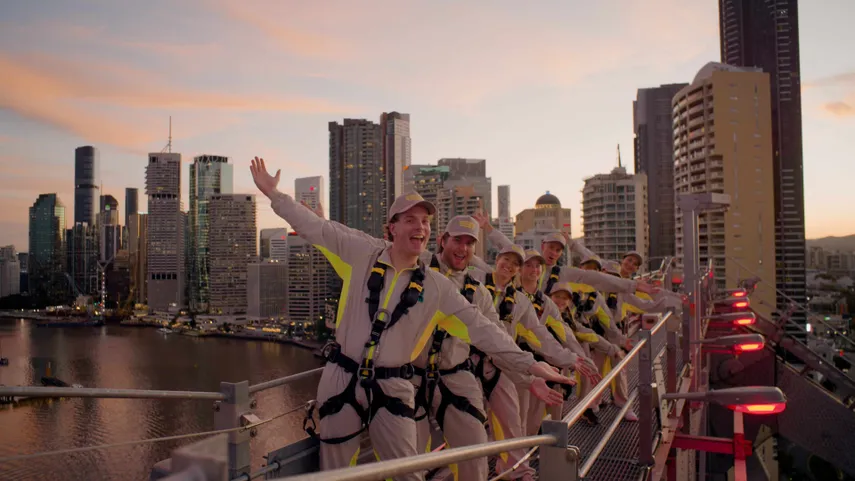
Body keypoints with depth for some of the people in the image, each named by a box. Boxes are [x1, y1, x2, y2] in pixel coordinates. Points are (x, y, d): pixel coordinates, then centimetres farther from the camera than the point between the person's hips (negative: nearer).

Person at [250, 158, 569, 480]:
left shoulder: (437, 287, -2)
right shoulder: (362, 254, -3)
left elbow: (479, 328, -2)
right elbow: (315, 227, 3)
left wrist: (527, 364, -7)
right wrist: (273, 194, 4)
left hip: (392, 389, 0)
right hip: (341, 380, 0)